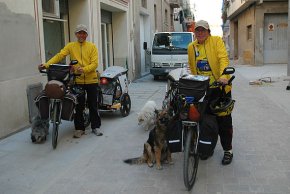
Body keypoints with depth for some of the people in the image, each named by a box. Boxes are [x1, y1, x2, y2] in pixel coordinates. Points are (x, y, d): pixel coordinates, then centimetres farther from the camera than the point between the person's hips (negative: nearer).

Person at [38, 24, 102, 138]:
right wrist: (46, 65, -20)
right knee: (79, 106, 7)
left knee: (93, 105, 8)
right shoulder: (71, 46, 5)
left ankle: (96, 126, 21)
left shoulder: (92, 47, 2)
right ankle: (79, 128, 19)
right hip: (78, 81, 1)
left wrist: (84, 69, -26)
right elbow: (59, 56, -6)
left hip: (91, 80, 0)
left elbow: (94, 63, -8)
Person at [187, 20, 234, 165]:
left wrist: (223, 76, -30)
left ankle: (228, 150, 16)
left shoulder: (216, 41, -3)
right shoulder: (191, 47, 10)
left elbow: (223, 58, -16)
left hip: (220, 88, -4)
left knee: (223, 120, 2)